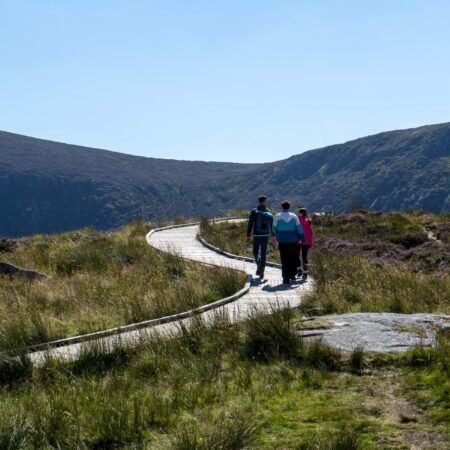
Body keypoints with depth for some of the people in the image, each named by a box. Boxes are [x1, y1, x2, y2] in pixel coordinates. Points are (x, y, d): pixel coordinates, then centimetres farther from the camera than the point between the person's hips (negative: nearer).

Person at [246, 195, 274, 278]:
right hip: (266, 235, 1)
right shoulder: (269, 213, 2)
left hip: (256, 235, -1)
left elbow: (250, 224, -4)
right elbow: (272, 225, 4)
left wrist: (248, 235, 1)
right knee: (263, 253, 8)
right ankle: (262, 271, 5)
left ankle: (259, 264, -17)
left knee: (255, 252, 12)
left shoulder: (254, 211, -3)